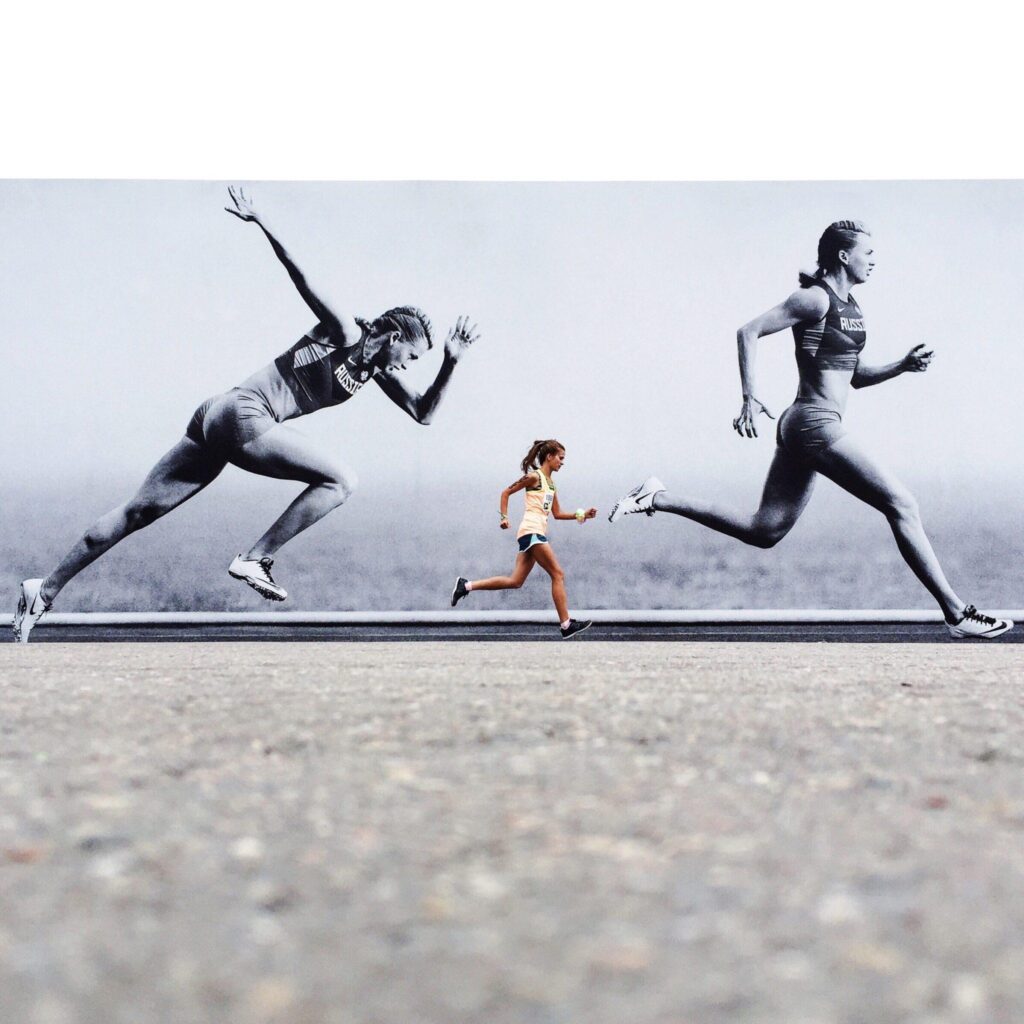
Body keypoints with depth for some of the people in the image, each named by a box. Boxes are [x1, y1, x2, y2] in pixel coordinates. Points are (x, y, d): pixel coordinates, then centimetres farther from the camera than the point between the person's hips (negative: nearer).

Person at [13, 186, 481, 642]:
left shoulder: (376, 368, 20)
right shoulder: (345, 333, -4)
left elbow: (423, 413, 23)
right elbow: (299, 275, -13)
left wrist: (451, 362, 12)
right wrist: (261, 223, -21)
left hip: (216, 417, 9)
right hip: (243, 415, -9)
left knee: (139, 511, 3)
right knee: (341, 480, -10)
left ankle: (45, 590, 0)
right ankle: (255, 560, -16)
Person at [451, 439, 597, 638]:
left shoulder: (551, 483, 21)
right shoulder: (534, 477, -4)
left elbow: (557, 513, 24)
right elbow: (506, 493, -1)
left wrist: (580, 515, 13)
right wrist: (504, 516, -10)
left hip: (536, 534, 9)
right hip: (531, 530, -9)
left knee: (516, 581, 3)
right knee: (558, 575, -9)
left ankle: (466, 585, 4)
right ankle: (566, 624, -10)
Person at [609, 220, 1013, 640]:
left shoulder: (849, 305, 18)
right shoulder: (815, 299, -9)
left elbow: (855, 375, 24)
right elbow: (749, 332, -11)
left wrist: (903, 366, 7)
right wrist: (750, 400, -16)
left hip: (801, 428, 10)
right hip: (817, 423, -10)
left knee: (764, 532, 10)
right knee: (902, 505, -9)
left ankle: (656, 499, 12)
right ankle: (955, 612, -7)